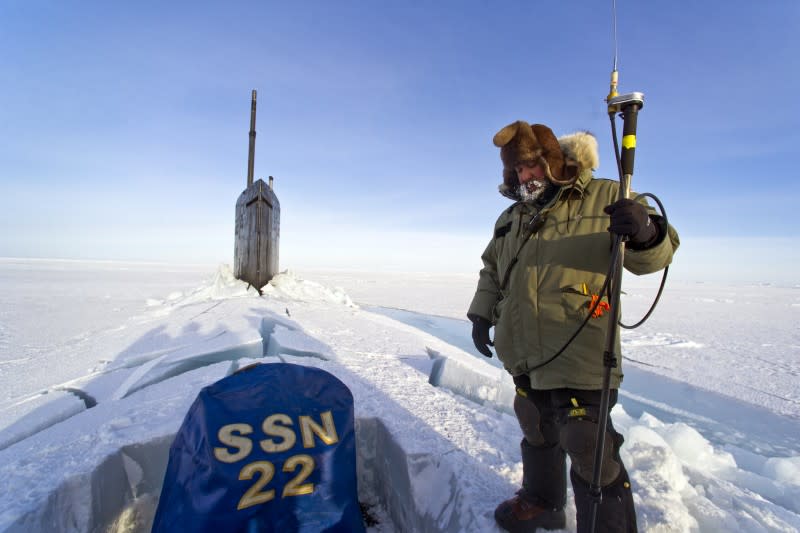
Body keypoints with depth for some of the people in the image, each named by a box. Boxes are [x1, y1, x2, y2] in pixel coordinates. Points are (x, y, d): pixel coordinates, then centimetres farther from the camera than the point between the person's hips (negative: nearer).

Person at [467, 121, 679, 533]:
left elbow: (652, 257, -9)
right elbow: (491, 270, 21)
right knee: (537, 434, 23)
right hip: (525, 357, 6)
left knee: (591, 452, -2)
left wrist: (645, 232, -31)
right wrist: (481, 313, 11)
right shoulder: (510, 218, 12)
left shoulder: (606, 198, -5)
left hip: (579, 360, -6)